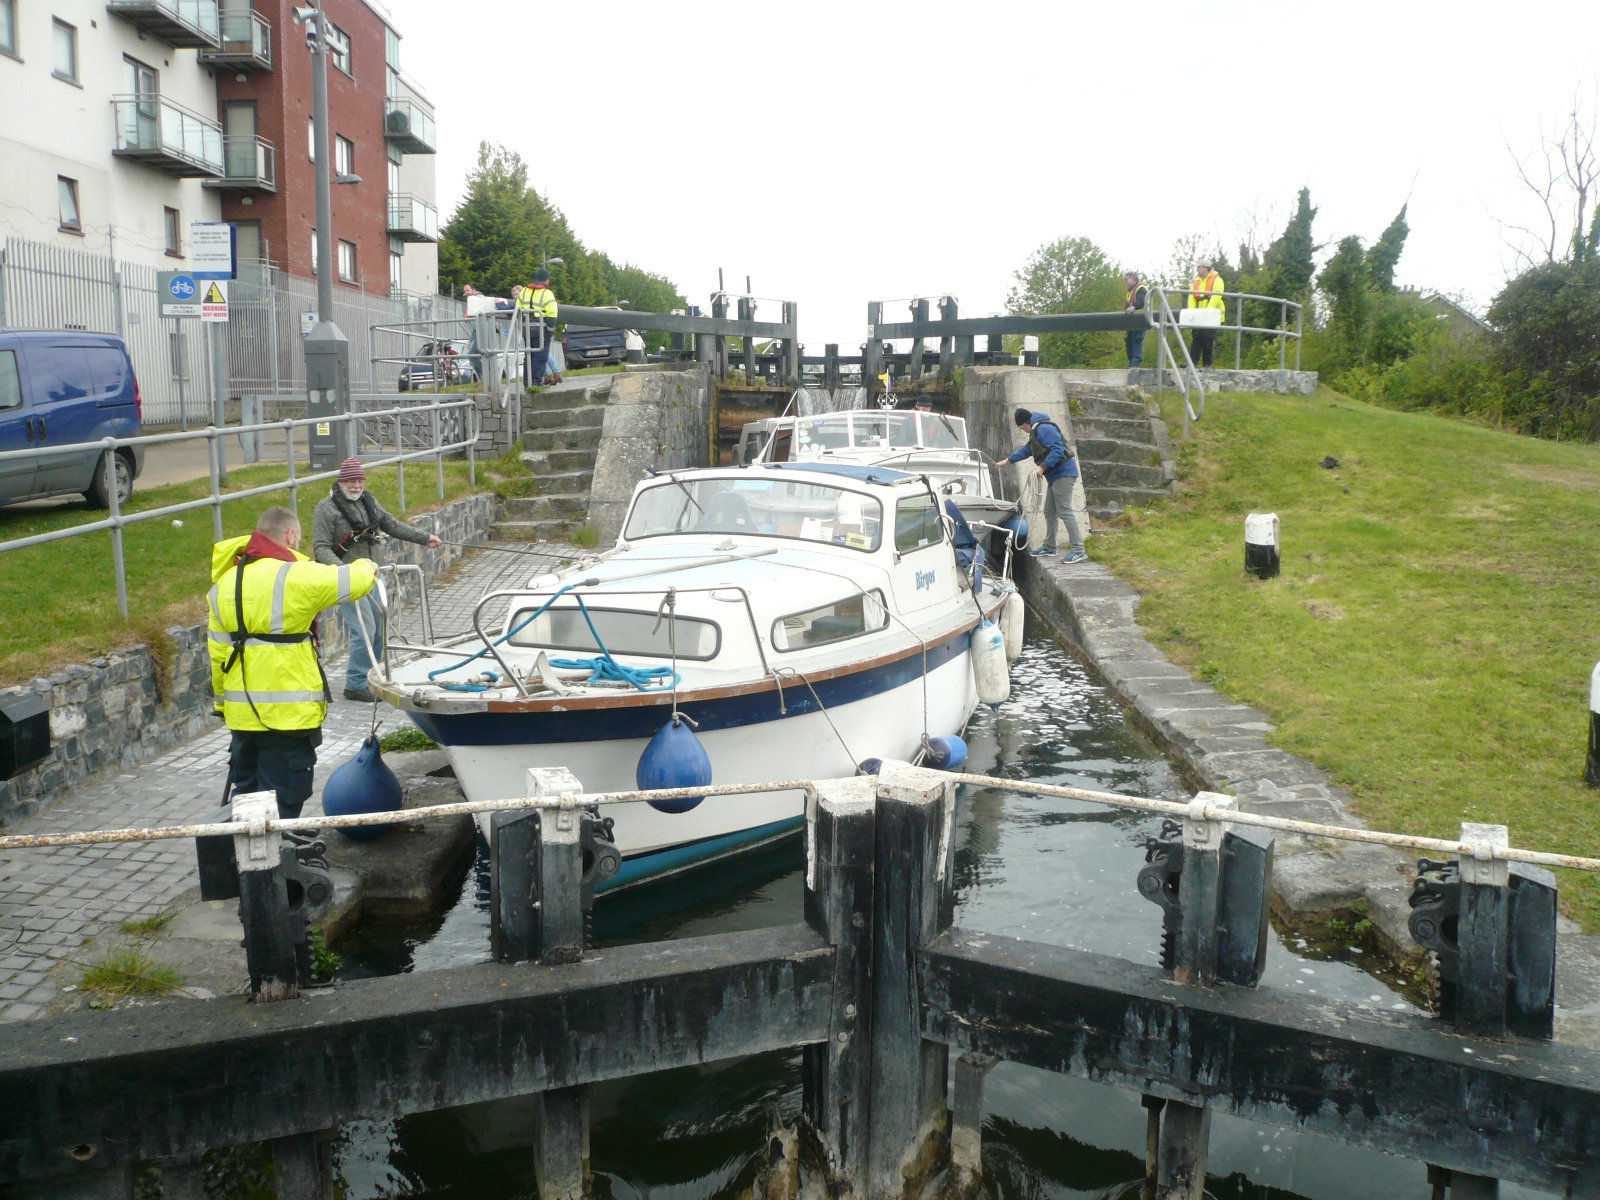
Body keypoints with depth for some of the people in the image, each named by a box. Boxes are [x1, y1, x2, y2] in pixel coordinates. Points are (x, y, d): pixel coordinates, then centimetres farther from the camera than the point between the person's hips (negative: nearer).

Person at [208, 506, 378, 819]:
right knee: (282, 800, 2)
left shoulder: (224, 583, 9)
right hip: (288, 711, -7)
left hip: (241, 710, 7)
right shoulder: (295, 576, -15)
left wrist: (223, 701, 22)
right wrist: (368, 567, 15)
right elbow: (354, 581, -9)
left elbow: (218, 652, 13)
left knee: (244, 787, 20)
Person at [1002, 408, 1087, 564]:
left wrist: (1042, 467, -24)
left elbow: (1057, 450, -24)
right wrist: (1008, 460, 45)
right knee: (1049, 512, 17)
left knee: (1064, 511, -14)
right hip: (1055, 476, 11)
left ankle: (1079, 551, -17)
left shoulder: (1044, 428, -14)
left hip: (1063, 474, -11)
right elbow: (1026, 450, 36)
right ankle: (1049, 547, 28)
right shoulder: (1036, 432, 20)